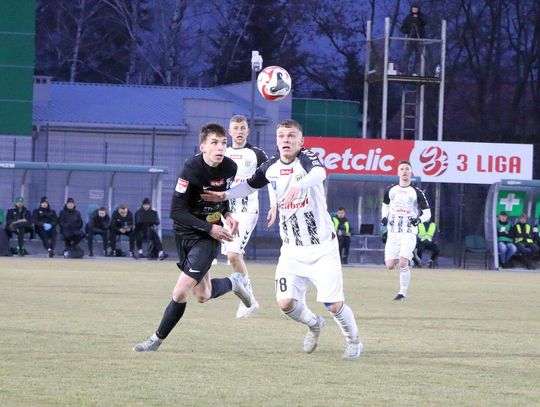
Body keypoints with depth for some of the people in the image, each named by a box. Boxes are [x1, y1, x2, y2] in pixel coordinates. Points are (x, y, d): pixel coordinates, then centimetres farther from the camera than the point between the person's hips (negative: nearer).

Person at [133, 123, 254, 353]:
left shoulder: (230, 168, -7)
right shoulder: (192, 169, -21)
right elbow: (176, 211, -19)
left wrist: (227, 215, -1)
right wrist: (209, 228, -23)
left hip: (209, 239, 0)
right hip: (185, 233, 0)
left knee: (180, 294, -11)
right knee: (202, 295, 13)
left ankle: (158, 339, 8)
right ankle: (234, 283, 44)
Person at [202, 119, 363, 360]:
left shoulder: (306, 158, -15)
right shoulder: (271, 167, 3)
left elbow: (319, 173, -39)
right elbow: (251, 185, 23)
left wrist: (299, 186, -59)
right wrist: (224, 196, 8)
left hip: (322, 247, -5)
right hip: (292, 250, 5)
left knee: (334, 304, -10)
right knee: (286, 303, -6)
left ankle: (353, 341, 18)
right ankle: (314, 324, 26)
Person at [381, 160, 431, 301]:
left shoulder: (416, 192, -1)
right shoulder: (391, 190, 9)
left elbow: (427, 213, 2)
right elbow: (385, 204, 27)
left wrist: (419, 219, -18)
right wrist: (384, 217, 8)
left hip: (409, 233, -4)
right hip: (393, 232, 4)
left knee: (403, 263, -19)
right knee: (390, 266, -3)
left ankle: (403, 293, -4)